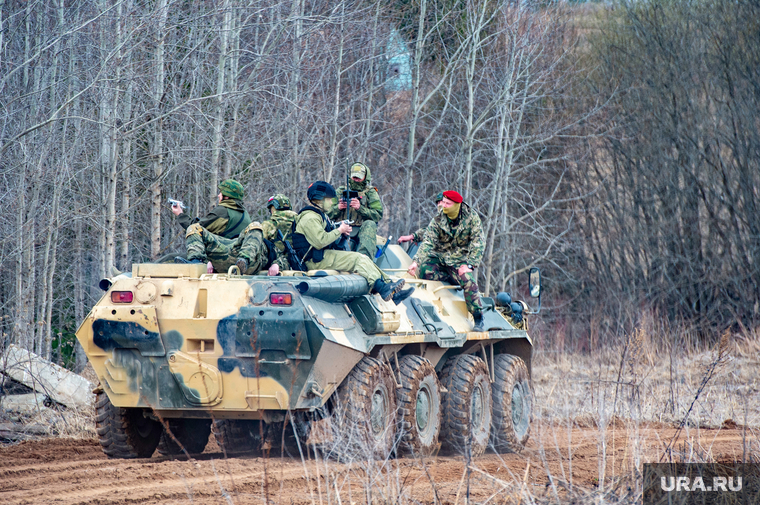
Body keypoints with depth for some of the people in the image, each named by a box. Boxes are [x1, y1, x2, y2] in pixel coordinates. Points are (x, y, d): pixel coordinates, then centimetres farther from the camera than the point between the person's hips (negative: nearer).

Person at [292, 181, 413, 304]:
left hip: (325, 254, 11)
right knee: (358, 259, -20)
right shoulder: (309, 218, -13)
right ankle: (384, 289, -30)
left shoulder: (319, 214, 23)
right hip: (317, 260, -11)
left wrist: (342, 232, 7)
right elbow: (320, 242, -24)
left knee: (362, 259, -1)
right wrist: (339, 231, -13)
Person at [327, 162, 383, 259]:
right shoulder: (340, 191, 18)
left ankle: (365, 255, -57)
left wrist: (360, 208, -16)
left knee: (370, 224, -36)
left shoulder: (371, 193, 13)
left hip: (362, 229, -1)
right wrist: (338, 208, -9)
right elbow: (328, 214, 14)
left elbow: (378, 215, -2)